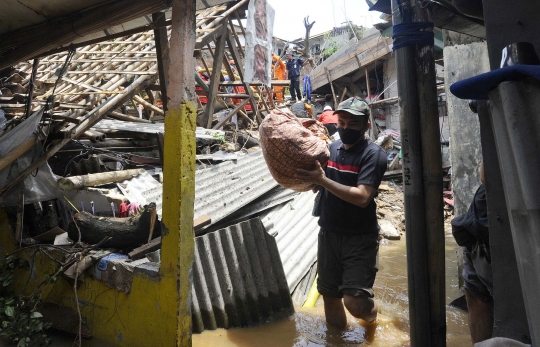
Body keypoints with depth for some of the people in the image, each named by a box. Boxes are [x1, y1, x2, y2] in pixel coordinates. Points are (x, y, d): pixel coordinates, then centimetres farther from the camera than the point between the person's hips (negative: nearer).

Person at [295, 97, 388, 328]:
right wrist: (305, 175, -8)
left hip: (360, 238, -5)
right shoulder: (332, 147, 6)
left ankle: (371, 313, 25)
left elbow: (362, 197, -25)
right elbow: (316, 187, 12)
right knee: (330, 297, 14)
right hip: (328, 234, 6)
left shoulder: (373, 154, -13)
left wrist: (323, 180, -29)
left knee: (354, 302, -11)